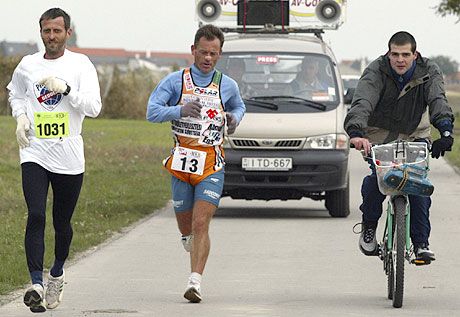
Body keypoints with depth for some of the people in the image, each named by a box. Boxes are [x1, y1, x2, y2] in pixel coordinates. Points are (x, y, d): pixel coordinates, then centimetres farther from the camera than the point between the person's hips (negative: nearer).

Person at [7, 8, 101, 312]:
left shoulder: (81, 65, -1)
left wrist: (65, 88, -22)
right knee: (36, 217, -16)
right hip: (34, 153, 1)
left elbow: (94, 107, -9)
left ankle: (57, 274, 34)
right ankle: (37, 283, -22)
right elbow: (15, 93, 27)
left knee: (62, 223, 9)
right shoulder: (27, 65, 7)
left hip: (68, 157, -1)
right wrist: (21, 117, 8)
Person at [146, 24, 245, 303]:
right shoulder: (175, 81, 1)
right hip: (181, 163, 1)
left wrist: (234, 118, 4)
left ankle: (196, 281, -18)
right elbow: (152, 112, -6)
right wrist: (181, 110, -23)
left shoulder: (227, 86, 7)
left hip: (212, 166, -1)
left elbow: (239, 106, 28)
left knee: (201, 224, -15)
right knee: (186, 225, 12)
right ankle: (190, 238, 49)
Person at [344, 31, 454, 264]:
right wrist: (356, 132, -55)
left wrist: (445, 129, -51)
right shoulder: (376, 72, -19)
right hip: (380, 134, -2)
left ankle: (421, 242, -6)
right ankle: (369, 227, 1)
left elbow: (438, 100, -30)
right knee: (377, 178, -24)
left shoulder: (428, 72, -13)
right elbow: (362, 102, -36)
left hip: (414, 135, 2)